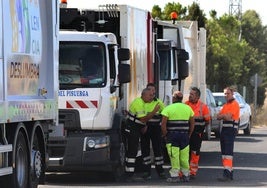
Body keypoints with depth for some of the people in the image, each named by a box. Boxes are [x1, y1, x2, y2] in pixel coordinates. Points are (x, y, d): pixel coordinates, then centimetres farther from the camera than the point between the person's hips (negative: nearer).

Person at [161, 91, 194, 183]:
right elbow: (192, 123, 12)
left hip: (172, 135, -4)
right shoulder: (188, 108, 8)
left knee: (174, 157, -3)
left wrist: (165, 134, 2)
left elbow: (163, 124, -10)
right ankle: (186, 175, 15)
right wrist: (189, 135, 20)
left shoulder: (168, 108, -5)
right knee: (184, 157, 9)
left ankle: (175, 175, -4)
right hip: (185, 135, 4)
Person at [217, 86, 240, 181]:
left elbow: (228, 117, -18)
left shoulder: (234, 104, -8)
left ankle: (227, 174, -24)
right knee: (224, 152, 10)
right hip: (224, 128, 10)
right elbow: (218, 117, 13)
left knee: (228, 152, -16)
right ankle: (229, 173, 15)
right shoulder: (225, 105, 22)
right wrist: (225, 116, -7)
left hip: (231, 129, -10)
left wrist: (222, 115, 1)